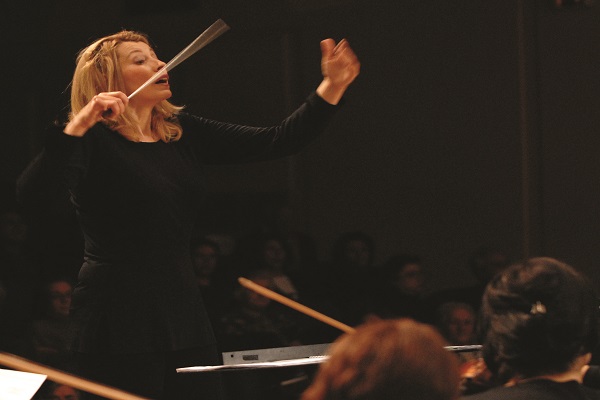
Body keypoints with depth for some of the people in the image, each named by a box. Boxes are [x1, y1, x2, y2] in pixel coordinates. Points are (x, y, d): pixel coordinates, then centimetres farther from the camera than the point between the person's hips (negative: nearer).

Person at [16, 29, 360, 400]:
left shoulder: (184, 133, 10)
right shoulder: (92, 140, -8)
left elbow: (279, 141, 7)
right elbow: (31, 194, -24)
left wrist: (332, 87, -4)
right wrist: (77, 125, -32)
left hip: (185, 310, 6)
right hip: (119, 320, -6)